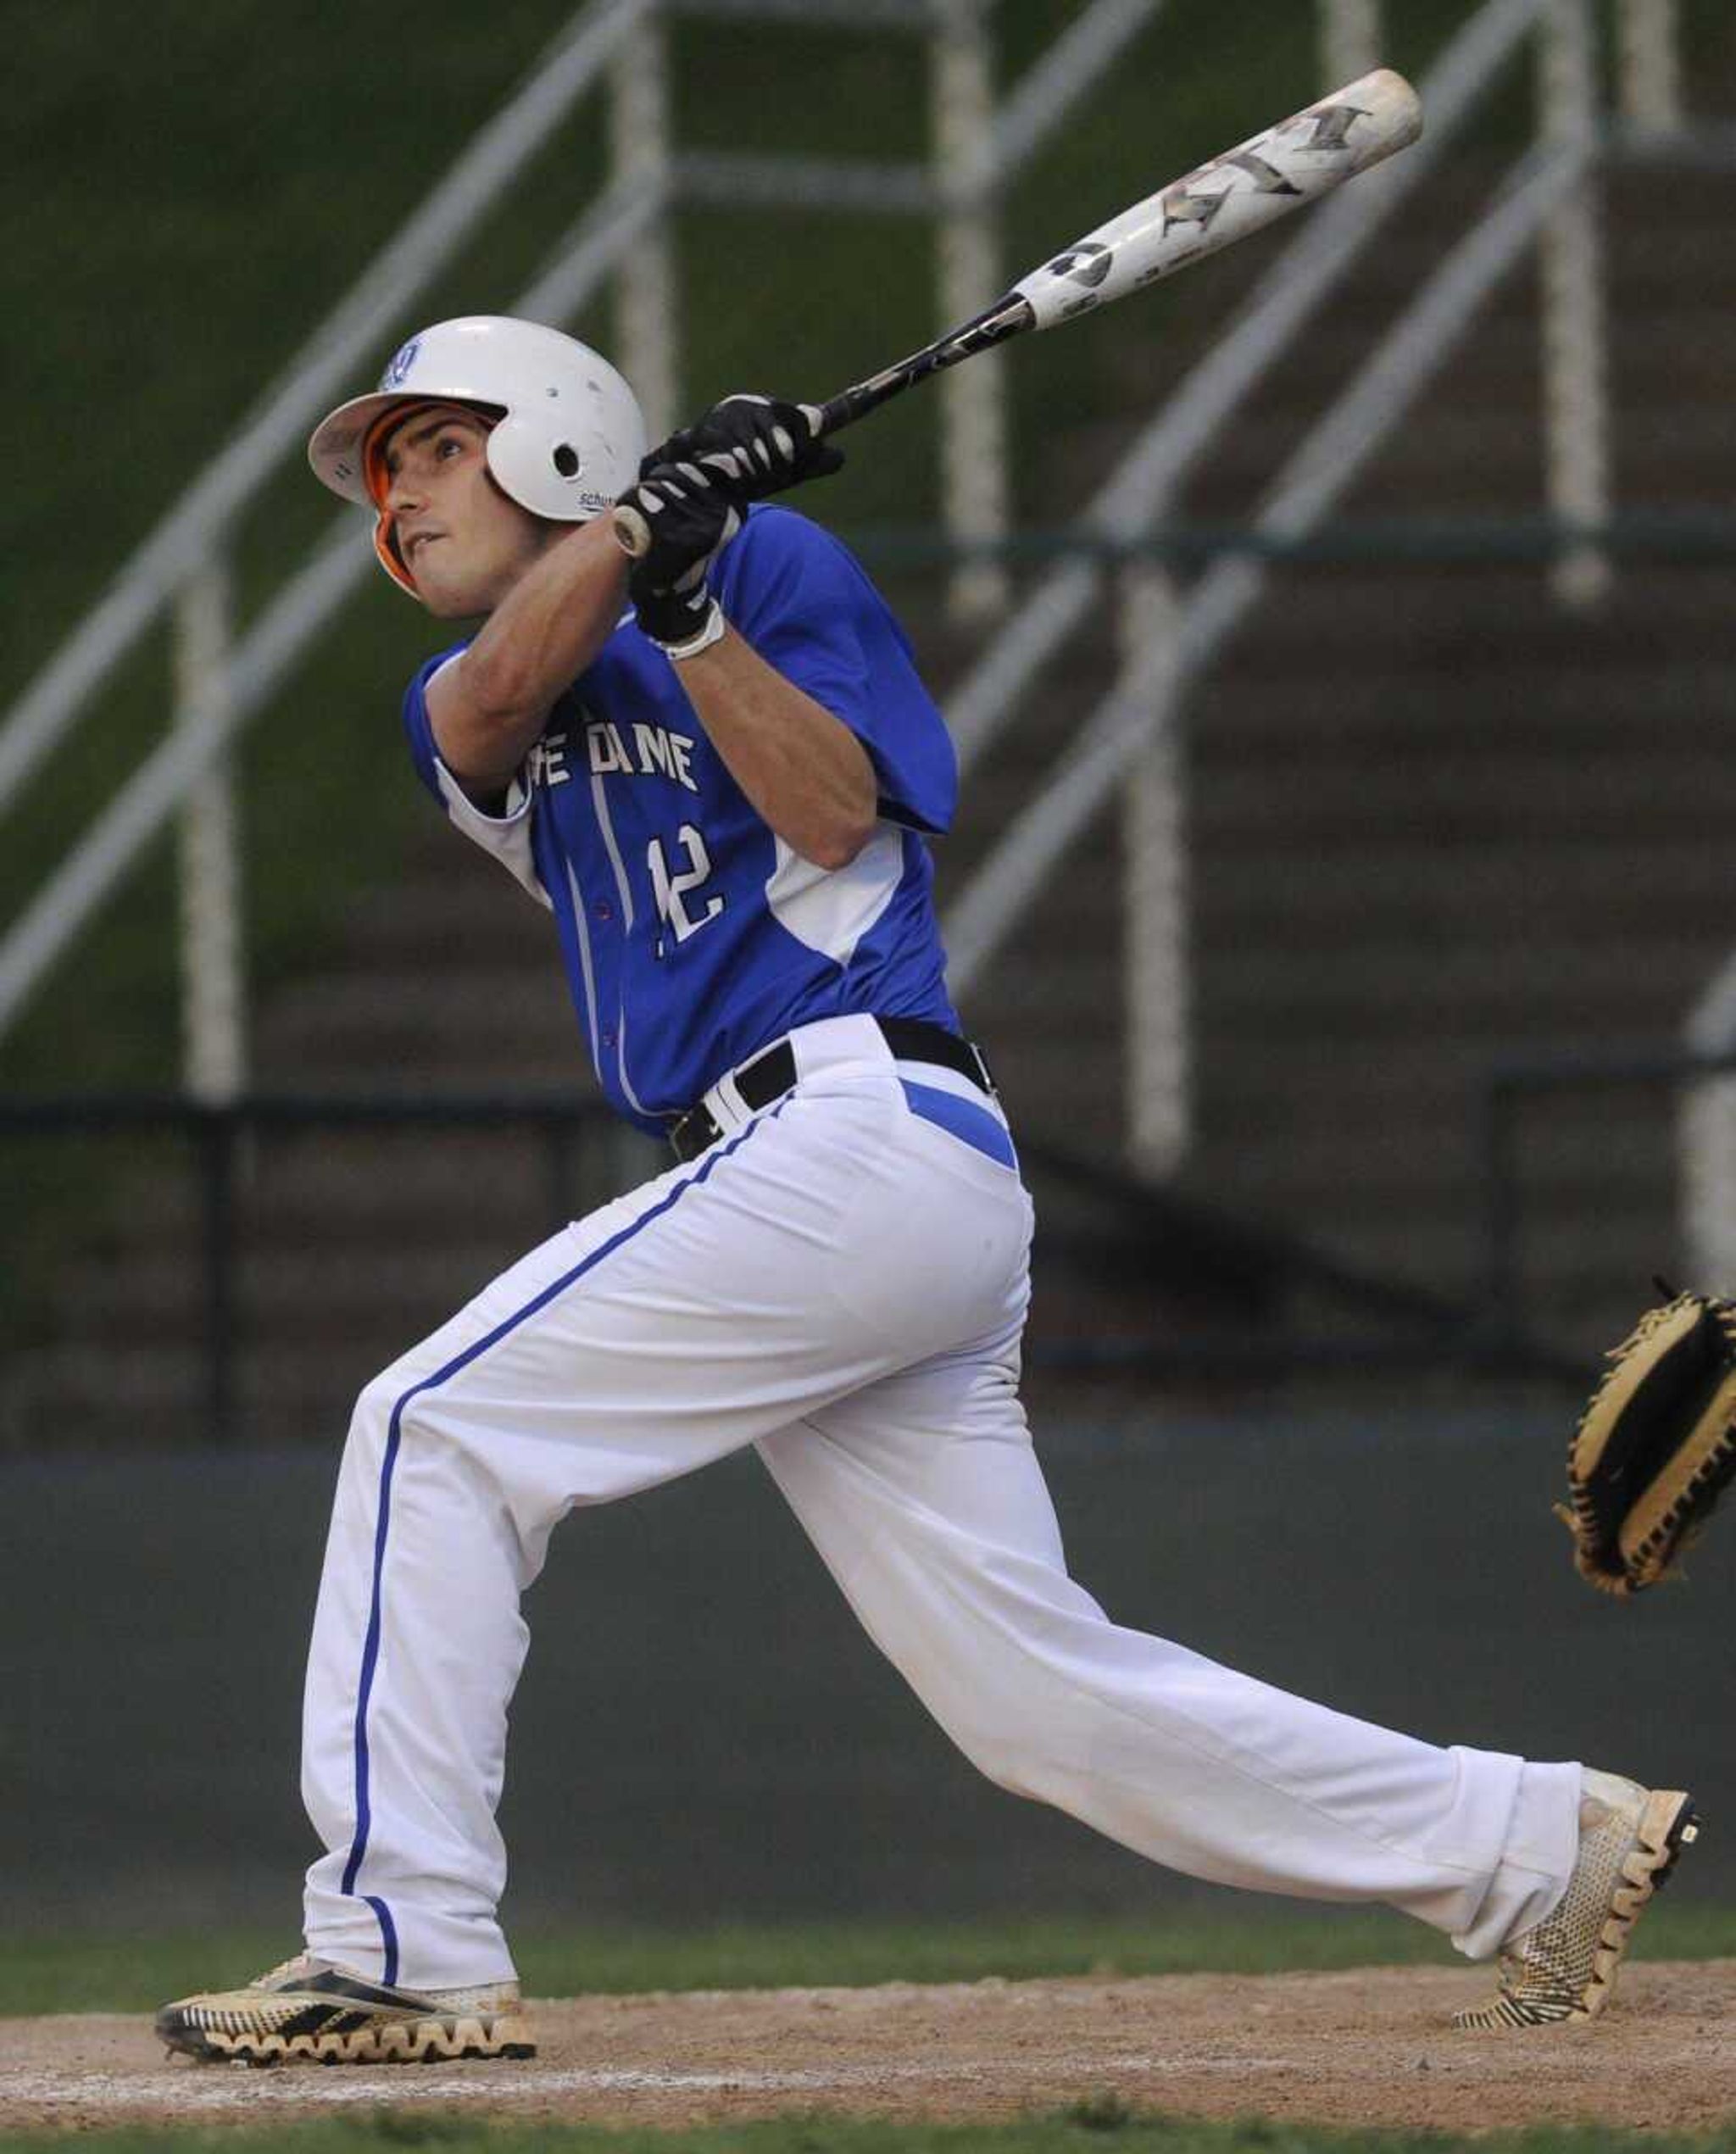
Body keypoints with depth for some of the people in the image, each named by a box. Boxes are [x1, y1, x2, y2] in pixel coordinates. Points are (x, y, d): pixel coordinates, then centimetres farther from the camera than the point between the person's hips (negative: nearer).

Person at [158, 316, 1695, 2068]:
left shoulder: (774, 561, 6)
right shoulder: (465, 718, 24)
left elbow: (833, 813, -8)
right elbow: (494, 696, -1)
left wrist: (688, 601, -15)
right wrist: (645, 509, -11)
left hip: (857, 1124, -7)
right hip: (852, 1200, 7)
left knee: (438, 1431, -12)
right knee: (1038, 1695, 3)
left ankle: (406, 1949, -16)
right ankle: (1541, 1845, 9)